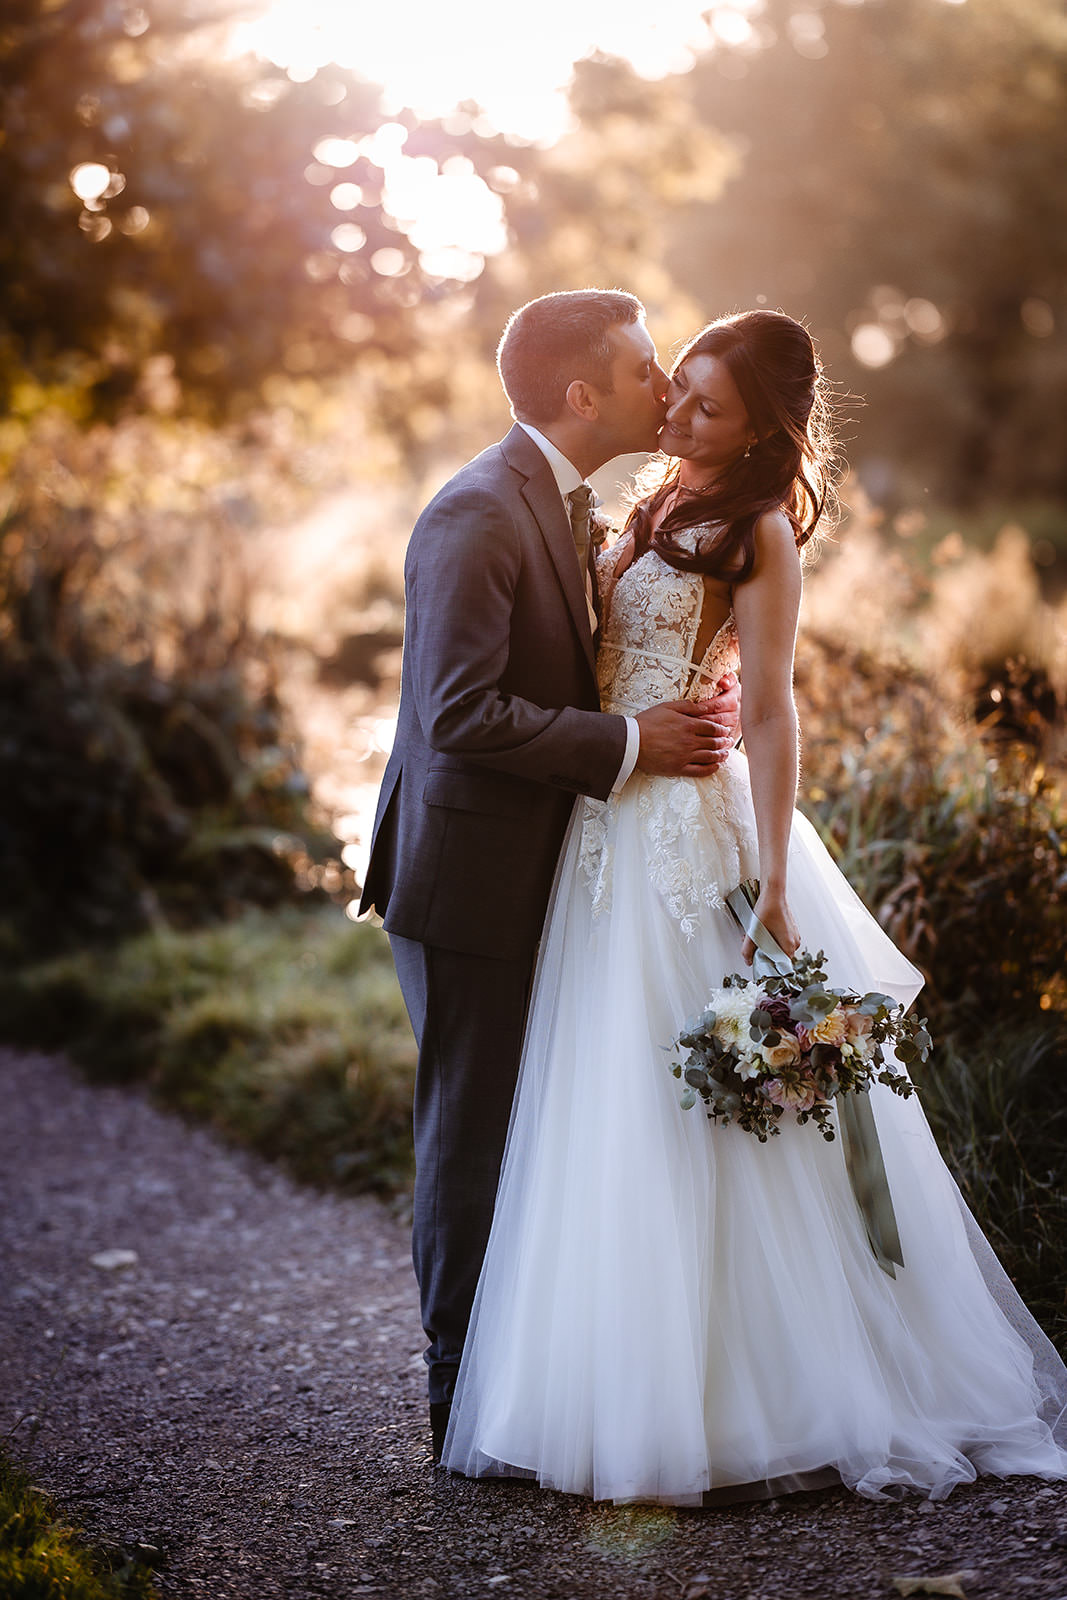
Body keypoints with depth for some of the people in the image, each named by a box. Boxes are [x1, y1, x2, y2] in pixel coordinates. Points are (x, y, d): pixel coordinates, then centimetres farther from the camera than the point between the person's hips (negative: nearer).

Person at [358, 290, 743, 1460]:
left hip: (534, 874, 9)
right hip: (470, 878, -9)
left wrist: (689, 707, 0)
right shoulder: (478, 516, -19)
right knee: (472, 1132, 1)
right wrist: (631, 743, -21)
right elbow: (461, 712, -25)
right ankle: (466, 1395, 15)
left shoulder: (566, 505, 11)